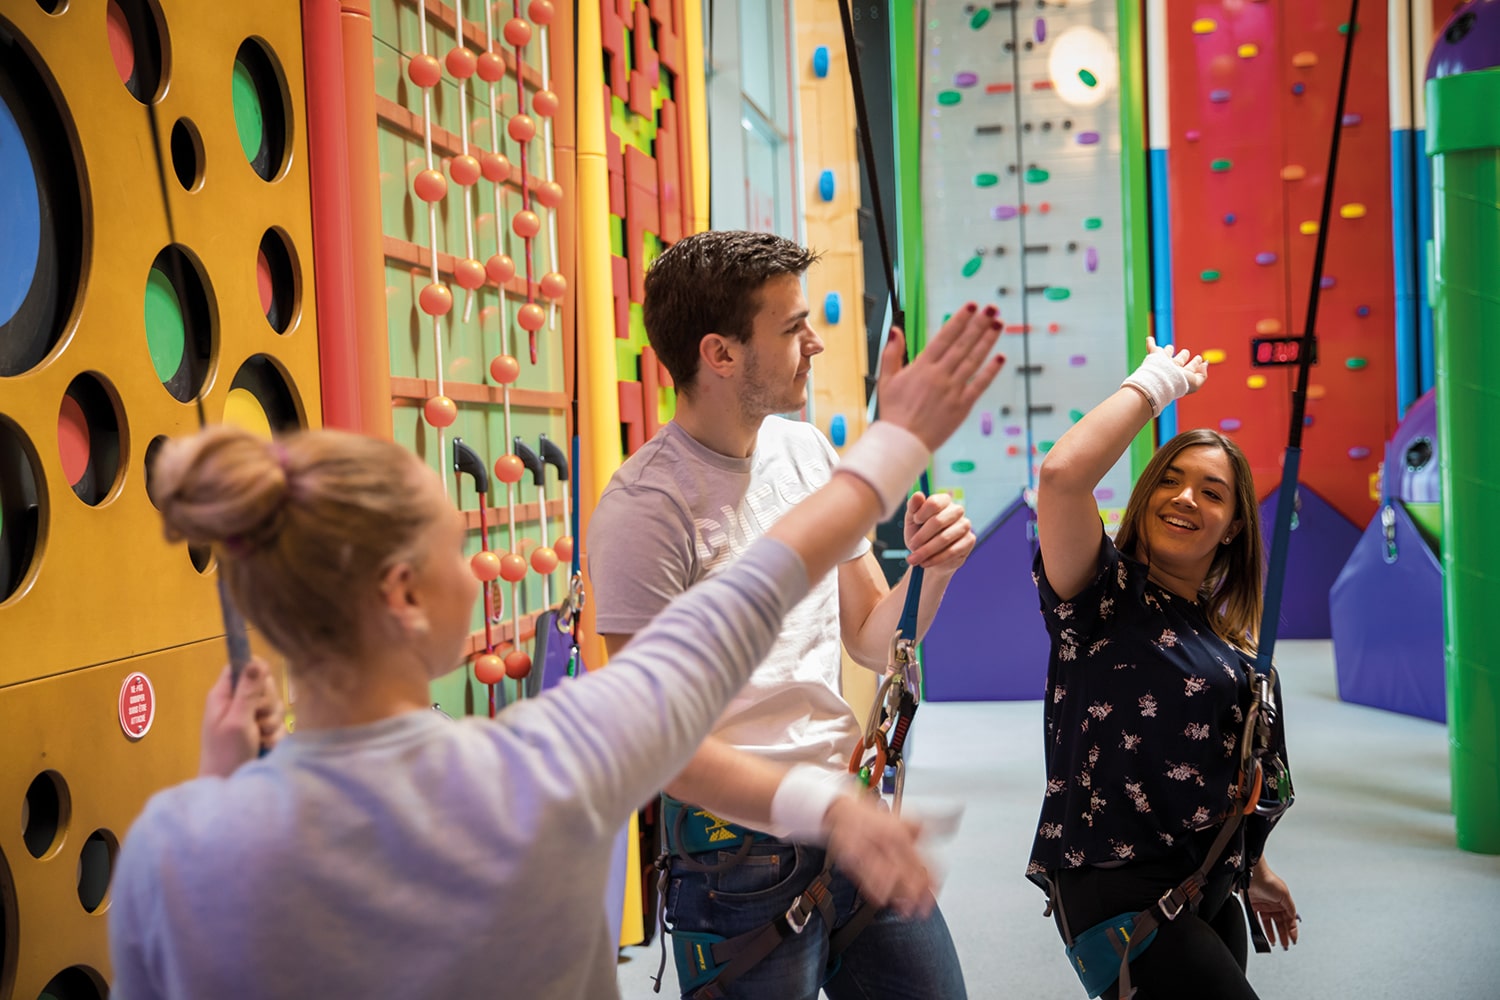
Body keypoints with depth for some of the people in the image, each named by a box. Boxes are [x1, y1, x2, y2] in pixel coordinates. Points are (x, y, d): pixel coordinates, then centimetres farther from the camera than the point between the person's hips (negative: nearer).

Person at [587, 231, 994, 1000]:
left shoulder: (809, 453, 5)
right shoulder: (642, 511, -18)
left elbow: (872, 642, 11)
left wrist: (930, 571, -9)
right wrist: (832, 811, -25)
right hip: (739, 850, -6)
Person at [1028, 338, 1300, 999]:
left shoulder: (1234, 636, 10)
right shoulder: (1105, 593, -10)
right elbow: (1062, 473, -27)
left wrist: (1255, 871, 29)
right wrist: (1155, 382, -14)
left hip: (1210, 891, 7)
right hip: (1116, 887, -7)